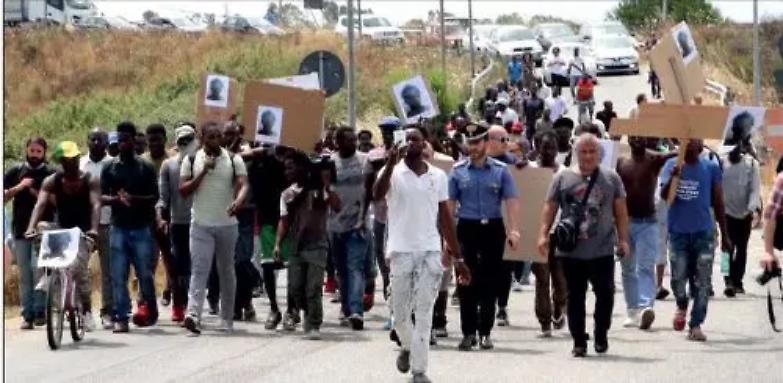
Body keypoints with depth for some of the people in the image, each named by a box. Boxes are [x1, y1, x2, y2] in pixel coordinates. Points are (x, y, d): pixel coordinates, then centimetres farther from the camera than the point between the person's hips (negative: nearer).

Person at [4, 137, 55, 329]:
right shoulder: (15, 171, 10)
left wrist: (39, 194, -13)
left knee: (38, 268, -14)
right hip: (20, 230, 3)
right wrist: (19, 187, -10)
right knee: (24, 275, 3)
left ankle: (40, 311, -5)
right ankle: (27, 315, 6)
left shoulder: (51, 174, 4)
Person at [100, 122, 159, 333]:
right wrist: (117, 199, -16)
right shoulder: (109, 168, 9)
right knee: (118, 276, -3)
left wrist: (134, 198, -16)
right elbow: (102, 197, 5)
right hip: (118, 227, 1)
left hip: (141, 228, -1)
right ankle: (120, 317, 0)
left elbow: (154, 197, 1)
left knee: (145, 273, 1)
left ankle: (150, 310, 23)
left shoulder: (145, 168, 5)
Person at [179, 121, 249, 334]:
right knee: (199, 269, -14)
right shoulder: (191, 161, 3)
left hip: (227, 224, 1)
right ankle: (193, 315, -25)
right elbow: (183, 191, -1)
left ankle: (227, 319, 19)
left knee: (226, 271, 11)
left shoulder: (234, 160, 2)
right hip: (201, 224, -1)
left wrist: (238, 201, -33)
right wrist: (204, 172, -12)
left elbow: (243, 184, -11)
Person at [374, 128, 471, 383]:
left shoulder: (438, 176, 8)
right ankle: (407, 347, 36)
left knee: (424, 313, -2)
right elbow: (377, 195, -23)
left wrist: (458, 257, 10)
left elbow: (445, 217, 12)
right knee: (400, 312, 7)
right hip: (401, 251, -1)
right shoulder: (393, 173, -2)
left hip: (431, 252, 2)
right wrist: (391, 163, -34)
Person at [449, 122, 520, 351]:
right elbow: (449, 203, 5)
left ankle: (485, 332, 12)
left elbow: (511, 201, -1)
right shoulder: (458, 171, 5)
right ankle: (468, 332, 1)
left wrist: (514, 230, -12)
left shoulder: (500, 170, 3)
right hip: (467, 228, 0)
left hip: (493, 228, 0)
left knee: (490, 282, 4)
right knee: (466, 283, -3)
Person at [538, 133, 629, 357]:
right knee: (575, 297, 4)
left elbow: (620, 211, 9)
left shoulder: (611, 178, 8)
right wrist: (543, 234, -4)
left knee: (605, 294, -1)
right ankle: (579, 342, 11)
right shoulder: (563, 178, 6)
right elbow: (550, 208, 6)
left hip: (602, 251, 0)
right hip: (570, 251, 0)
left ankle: (601, 336, 18)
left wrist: (623, 239, 3)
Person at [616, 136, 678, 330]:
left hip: (647, 223, -3)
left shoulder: (654, 160, -3)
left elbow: (677, 153, -17)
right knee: (628, 269, 8)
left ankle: (645, 307, -24)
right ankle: (633, 311, 14)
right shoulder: (620, 162, 6)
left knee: (645, 267, -12)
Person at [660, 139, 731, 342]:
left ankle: (695, 325, 4)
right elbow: (664, 195, -8)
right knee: (678, 278, -1)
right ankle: (682, 306, 31)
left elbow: (718, 203, 8)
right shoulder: (671, 165, 3)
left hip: (704, 233, 0)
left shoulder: (711, 168, 2)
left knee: (702, 283, -3)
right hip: (678, 232, 0)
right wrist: (673, 177, -28)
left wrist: (725, 235, 10)